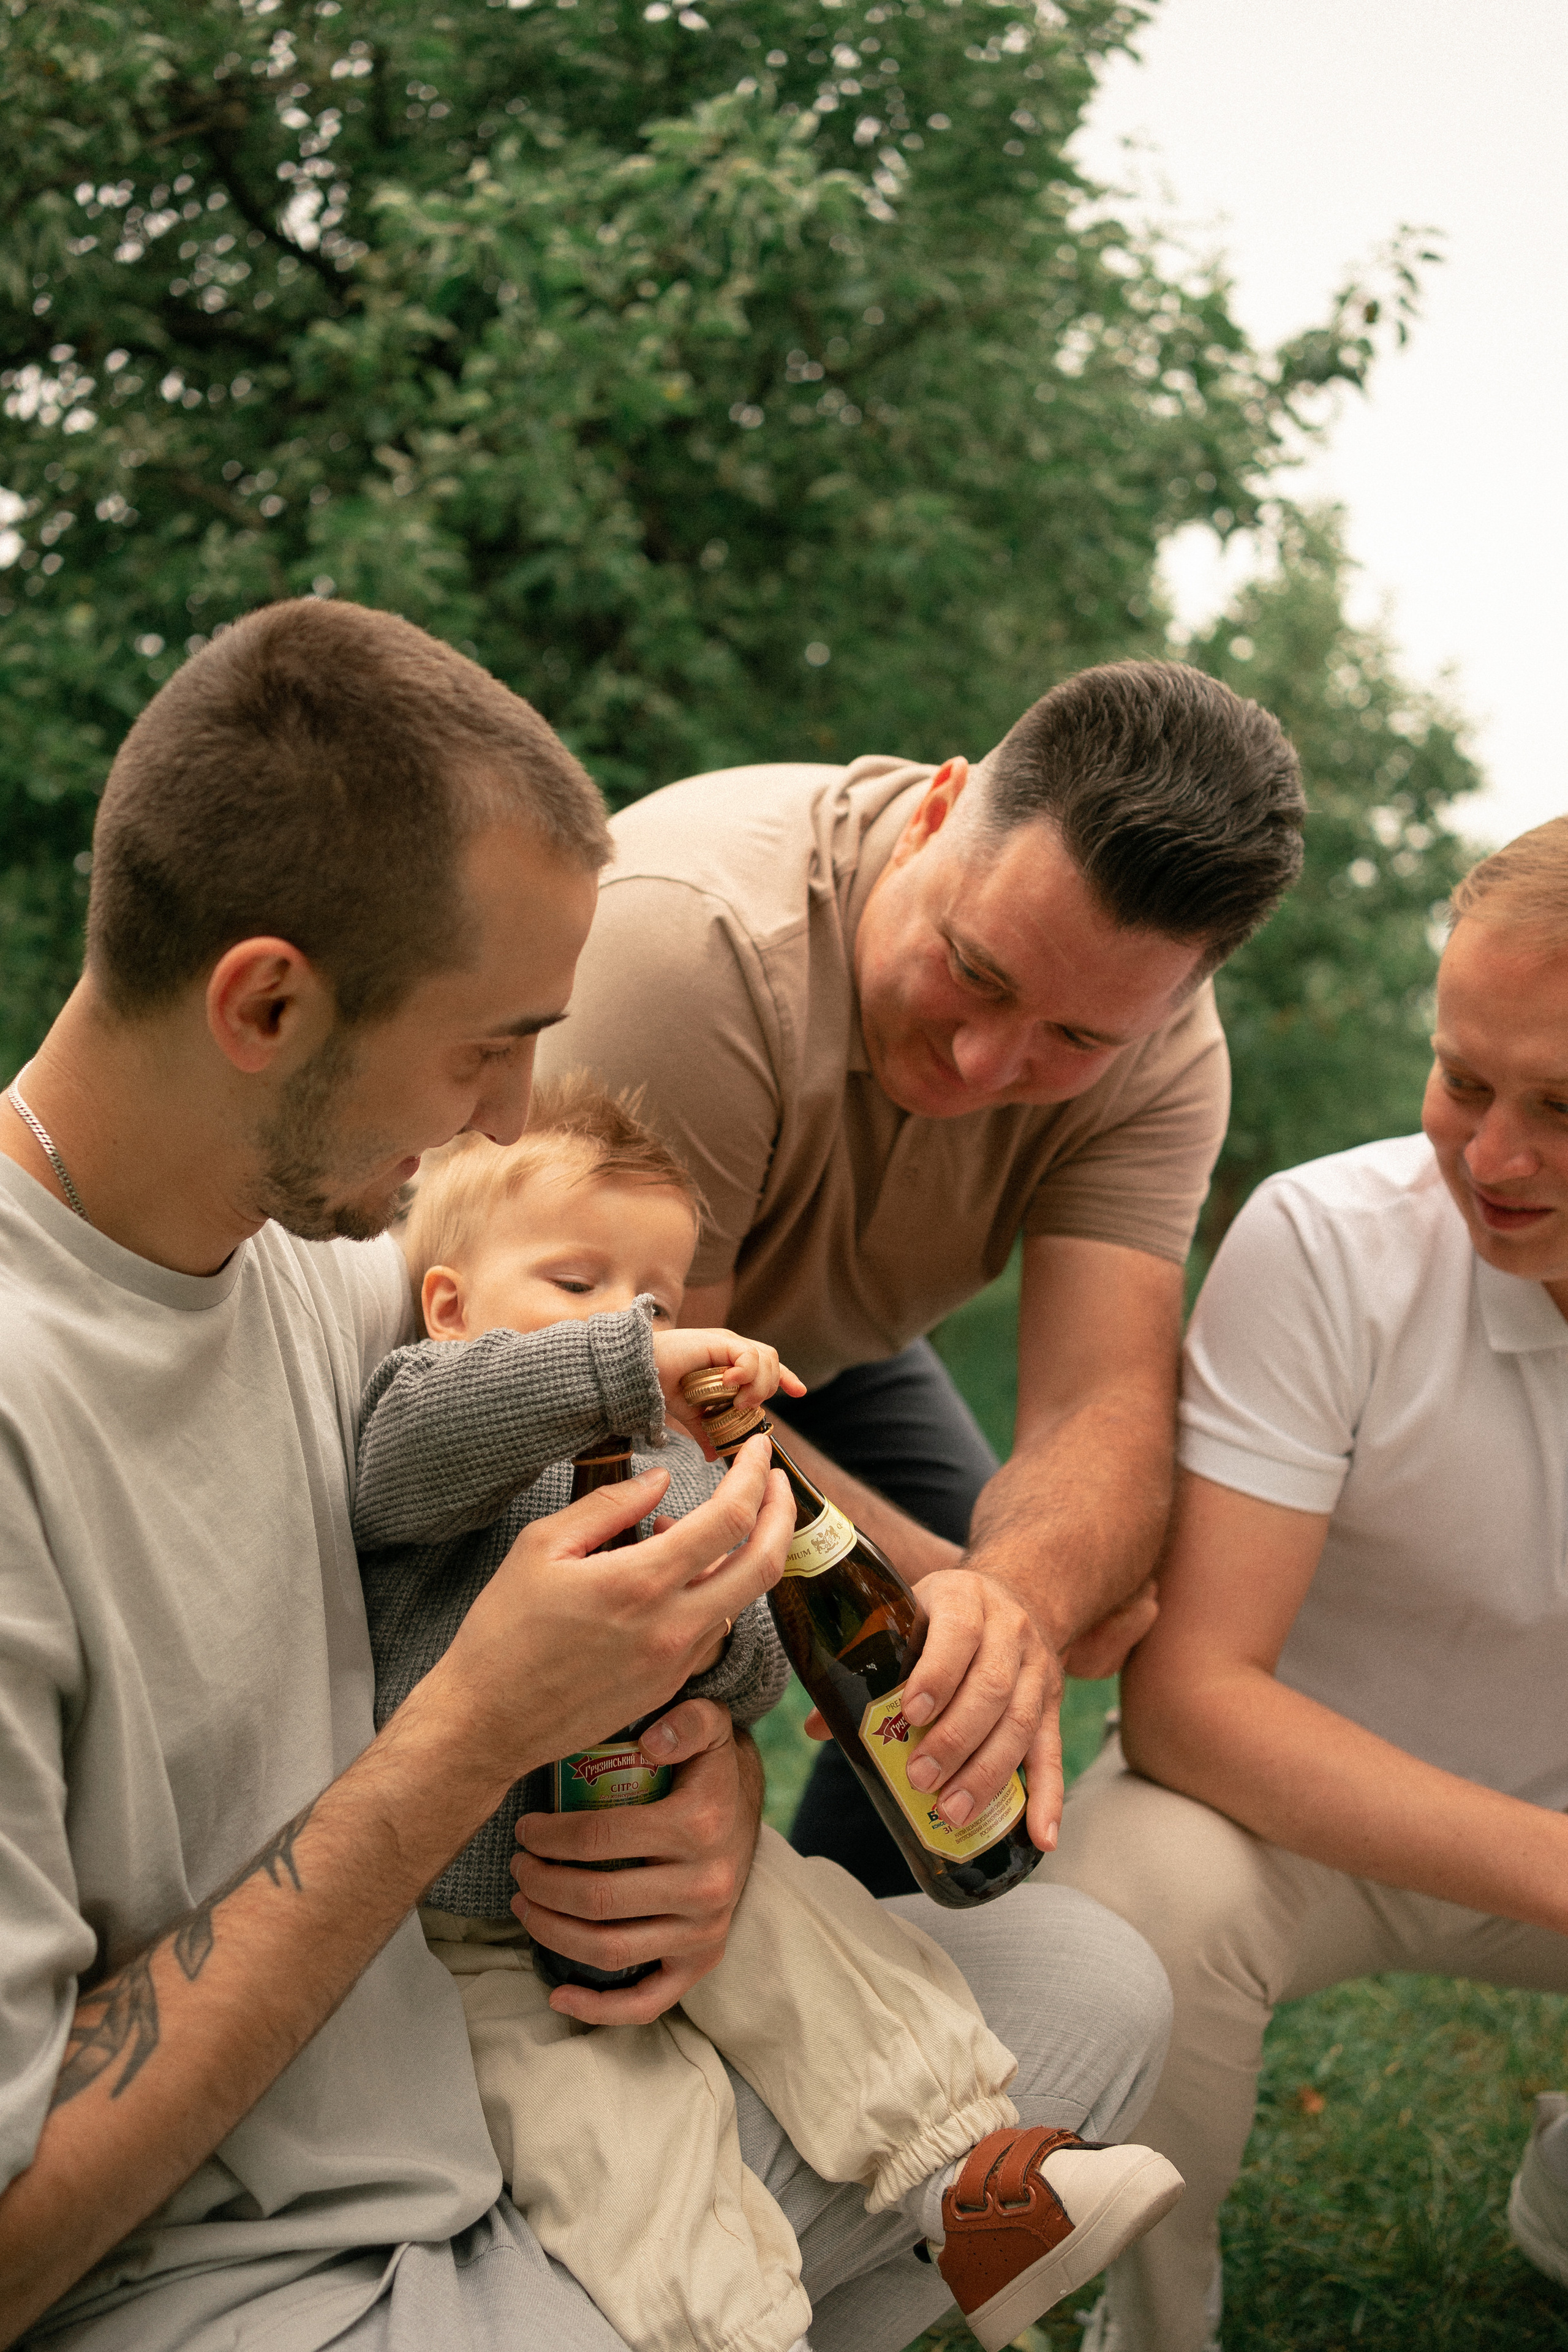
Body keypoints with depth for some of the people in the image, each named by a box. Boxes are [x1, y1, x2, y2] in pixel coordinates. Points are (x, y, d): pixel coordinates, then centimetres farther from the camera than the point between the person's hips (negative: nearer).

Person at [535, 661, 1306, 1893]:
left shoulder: (1156, 1048, -25)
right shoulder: (695, 936, -41)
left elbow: (1108, 1405, -34)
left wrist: (1021, 1590, -56)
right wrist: (956, 1583, -37)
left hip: (815, 1328, 5)